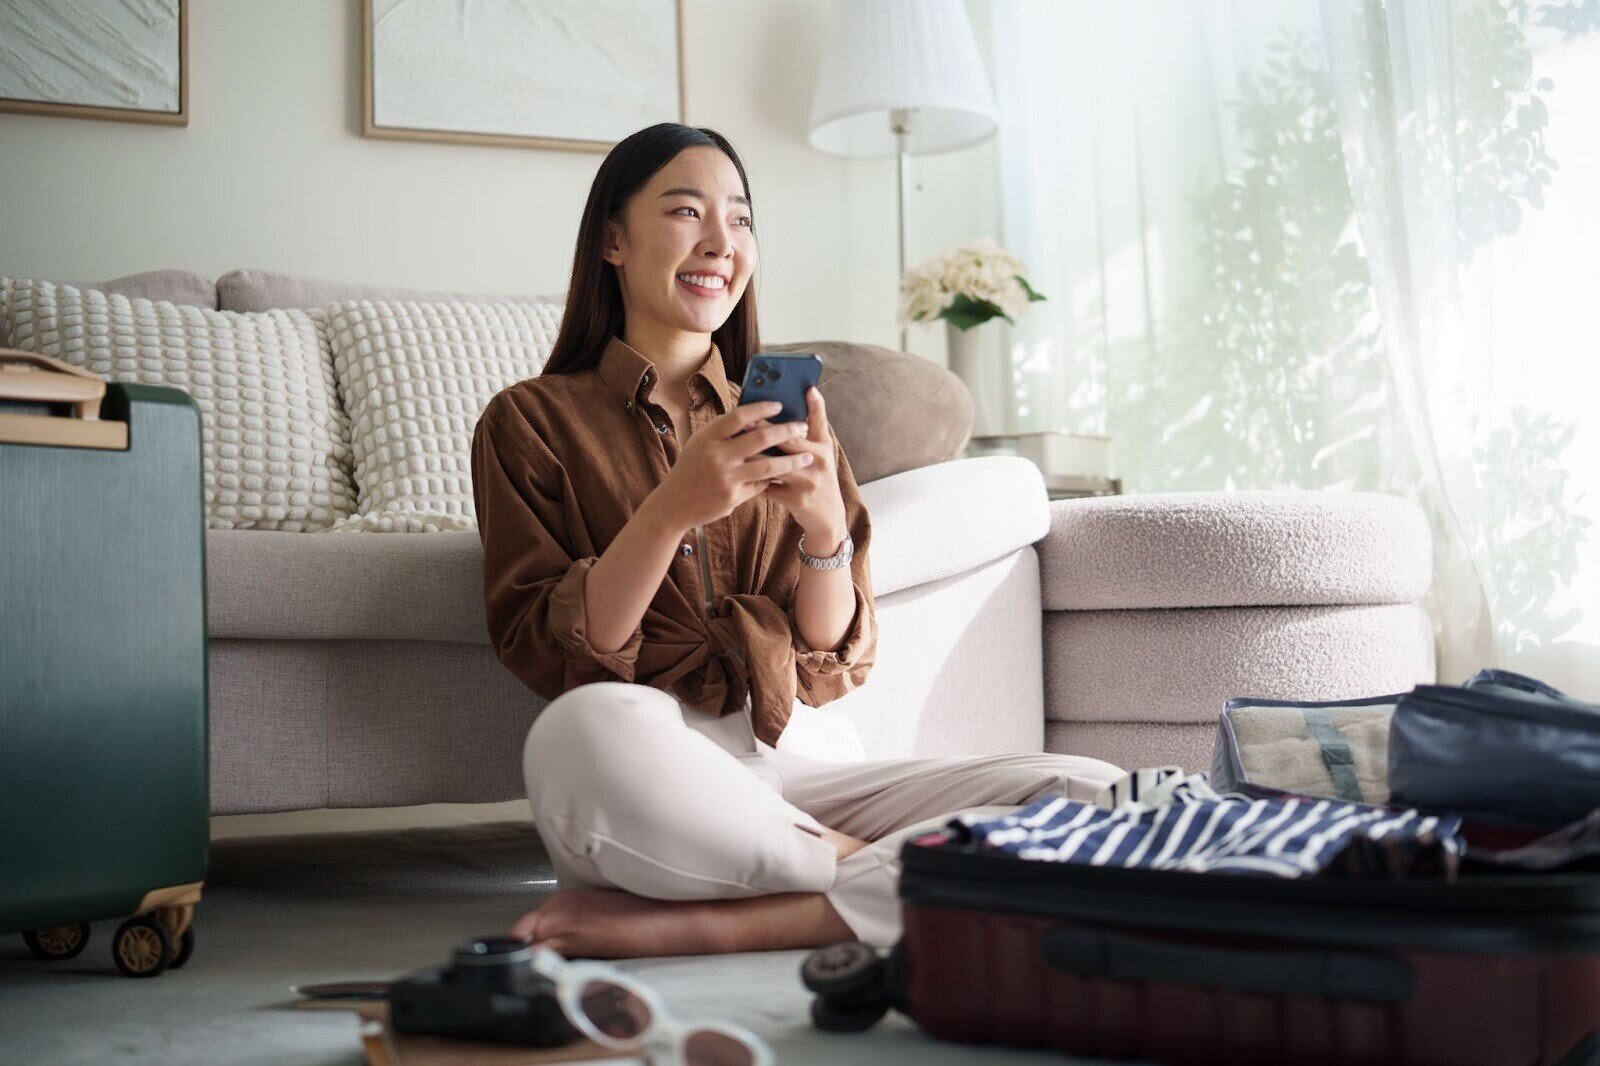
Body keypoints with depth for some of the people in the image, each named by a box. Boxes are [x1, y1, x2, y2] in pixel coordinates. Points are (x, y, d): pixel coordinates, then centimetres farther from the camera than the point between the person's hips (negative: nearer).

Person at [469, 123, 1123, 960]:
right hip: (639, 797, -3)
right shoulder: (532, 420, 8)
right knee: (587, 731, -40)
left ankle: (681, 927, -21)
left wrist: (824, 528, -10)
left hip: (792, 779, 4)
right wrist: (672, 512, -18)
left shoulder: (783, 424, 18)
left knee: (1096, 795, -19)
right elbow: (552, 656, -4)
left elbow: (829, 673, 9)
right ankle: (886, 886, -15)